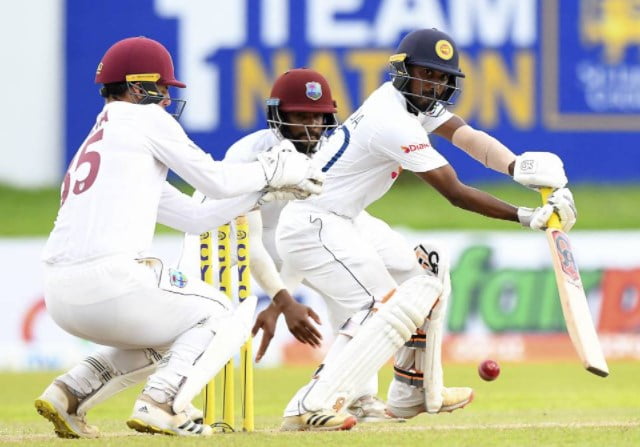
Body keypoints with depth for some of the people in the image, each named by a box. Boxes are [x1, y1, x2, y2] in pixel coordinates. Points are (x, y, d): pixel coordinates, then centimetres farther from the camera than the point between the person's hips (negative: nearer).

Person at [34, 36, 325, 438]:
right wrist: (272, 170, 21)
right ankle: (160, 405, -10)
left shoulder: (95, 141, 29)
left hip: (61, 298, 8)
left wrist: (267, 187, 29)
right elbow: (216, 181, 3)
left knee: (162, 339, 33)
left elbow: (194, 215, 30)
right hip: (113, 280, -8)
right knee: (221, 319, 13)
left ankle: (69, 394, 13)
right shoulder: (145, 119, 5)